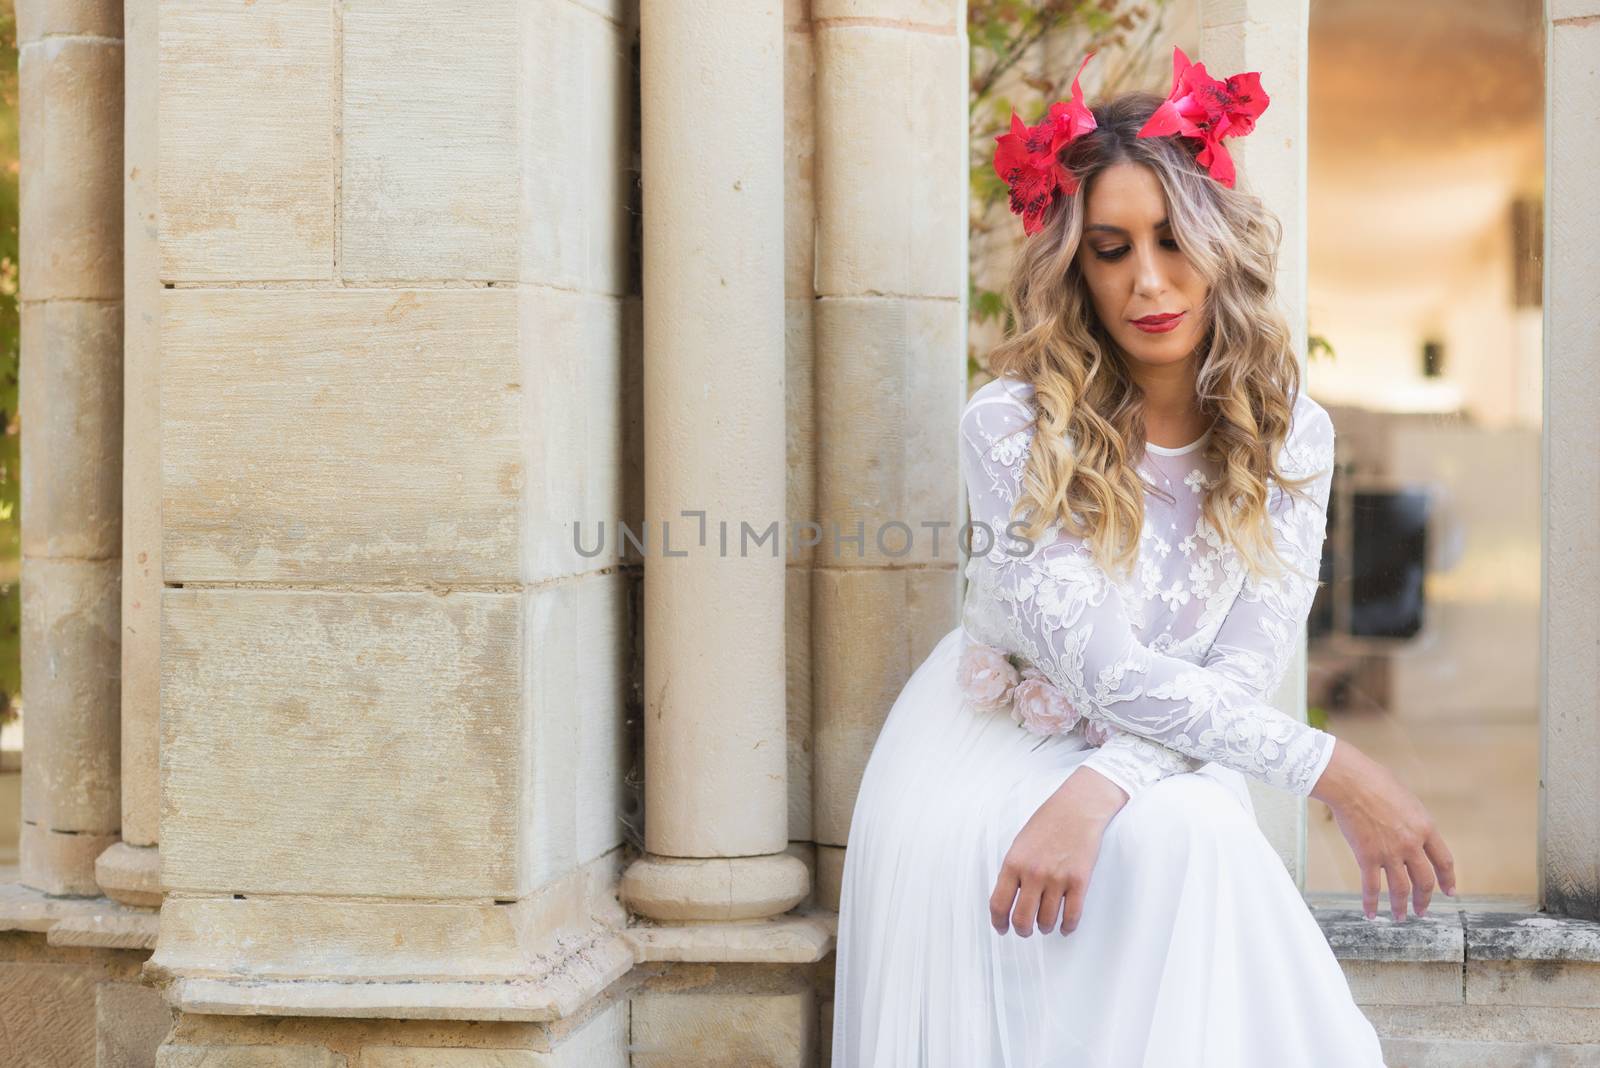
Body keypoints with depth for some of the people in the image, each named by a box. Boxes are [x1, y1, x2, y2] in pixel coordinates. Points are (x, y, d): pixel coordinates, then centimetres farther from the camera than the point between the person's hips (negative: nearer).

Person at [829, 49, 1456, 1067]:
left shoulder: (1292, 435, -4)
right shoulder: (1014, 423, -15)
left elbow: (1247, 670, -11)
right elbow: (1101, 669, -20)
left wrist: (1097, 791, -29)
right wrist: (1332, 770, -21)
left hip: (1167, 770, 2)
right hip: (986, 751, -1)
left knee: (1176, 843, -32)